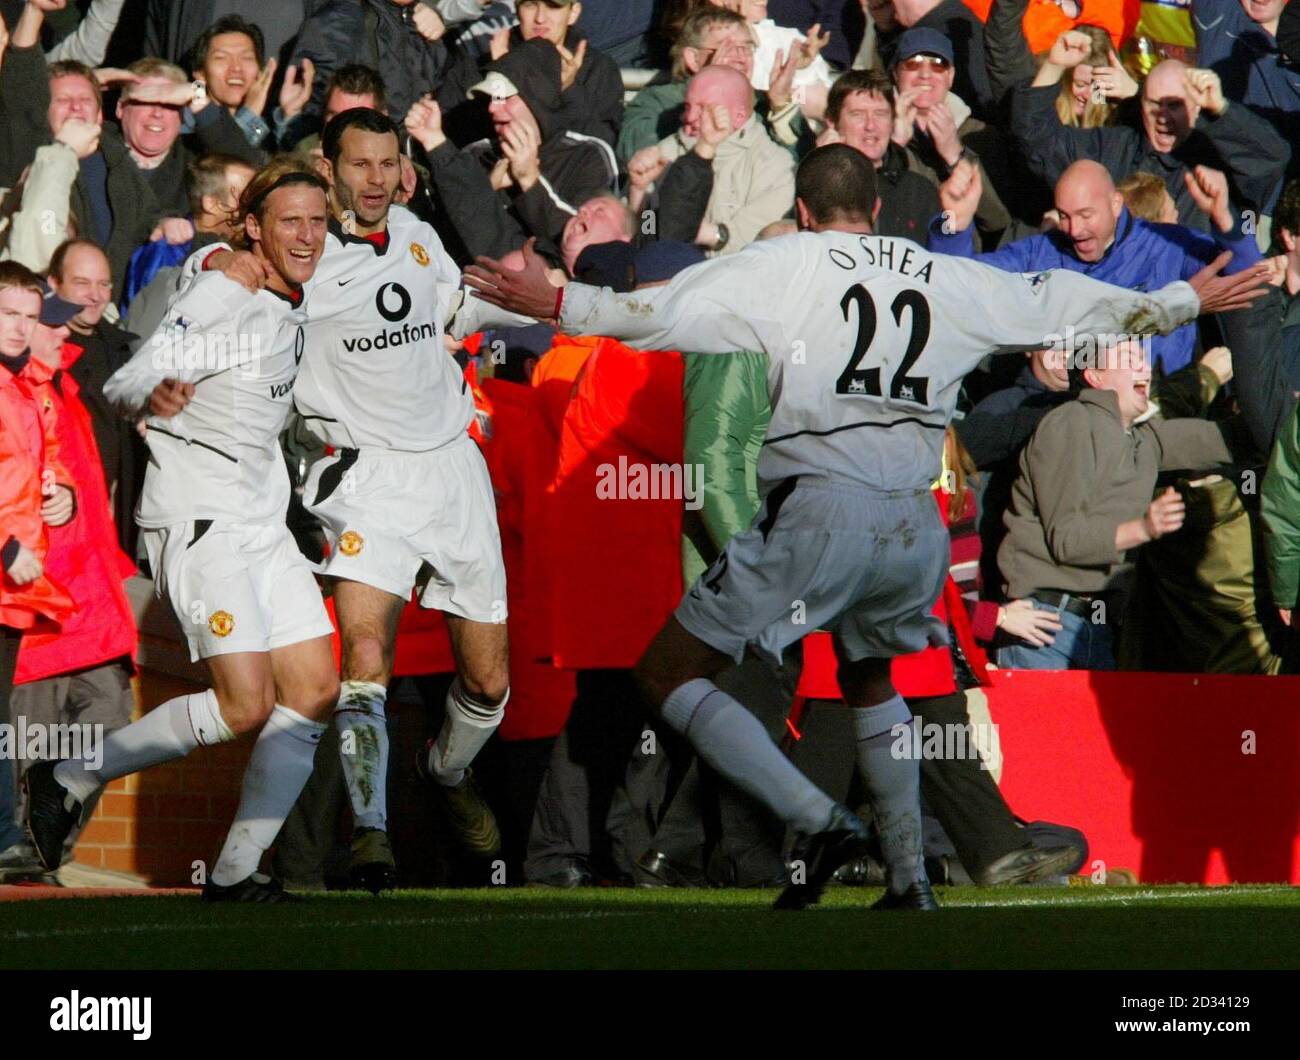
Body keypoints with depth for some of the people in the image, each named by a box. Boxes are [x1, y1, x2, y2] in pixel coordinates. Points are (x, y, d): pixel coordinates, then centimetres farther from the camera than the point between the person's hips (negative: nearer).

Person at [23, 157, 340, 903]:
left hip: (263, 521, 9)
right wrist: (154, 394, -42)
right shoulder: (222, 296, -14)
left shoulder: (292, 304, 10)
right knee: (246, 705, -17)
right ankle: (71, 780, -2)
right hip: (198, 520, -9)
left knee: (316, 693, -1)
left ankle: (236, 869, 3)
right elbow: (124, 382, -21)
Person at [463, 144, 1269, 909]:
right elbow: (1067, 304, 27)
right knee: (869, 680, 33)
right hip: (916, 526, 6)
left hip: (819, 513, -6)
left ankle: (820, 823, -12)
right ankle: (910, 878, 26)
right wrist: (1188, 302, 40)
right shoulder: (952, 281, 17)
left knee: (670, 675, 4)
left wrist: (557, 304, -4)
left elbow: (673, 314, -7)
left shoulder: (785, 265, 5)